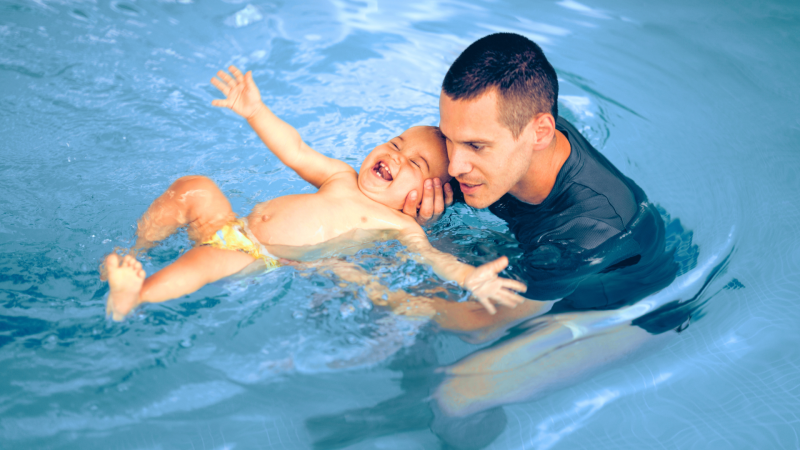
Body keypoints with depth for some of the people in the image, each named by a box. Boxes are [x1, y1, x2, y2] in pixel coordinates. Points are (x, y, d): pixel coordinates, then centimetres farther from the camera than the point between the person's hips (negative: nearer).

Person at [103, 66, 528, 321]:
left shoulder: (398, 225, -2)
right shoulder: (343, 179, 17)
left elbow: (433, 255, -16)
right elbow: (296, 152, 19)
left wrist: (470, 277, -36)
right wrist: (256, 112, 11)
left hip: (262, 263, -7)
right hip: (232, 229, 7)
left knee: (201, 264, -33)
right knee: (194, 188, -8)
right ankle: (135, 252, 3)